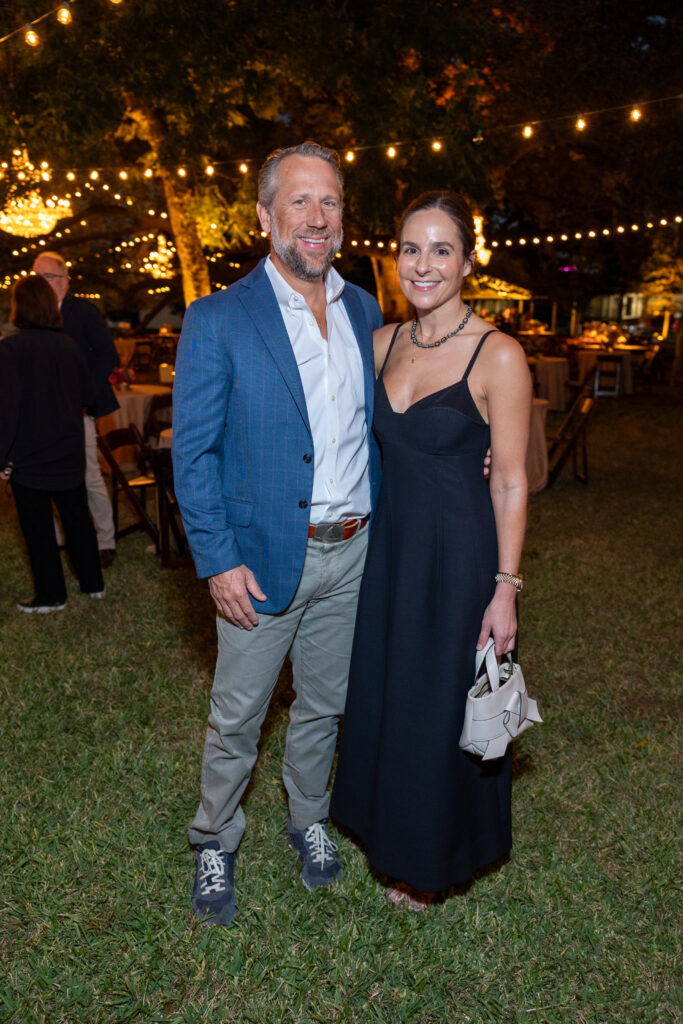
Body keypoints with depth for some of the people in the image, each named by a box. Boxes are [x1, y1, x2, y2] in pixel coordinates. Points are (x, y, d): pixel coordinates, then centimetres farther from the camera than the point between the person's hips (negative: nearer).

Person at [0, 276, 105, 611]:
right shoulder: (69, 345, 2)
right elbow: (87, 395, 10)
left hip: (30, 456, -5)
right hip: (69, 453, 5)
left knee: (37, 526, 6)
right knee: (76, 516, 17)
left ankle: (51, 595, 15)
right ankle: (93, 583, 26)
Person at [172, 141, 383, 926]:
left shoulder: (365, 310, 6)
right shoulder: (217, 320, -10)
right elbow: (192, 451, -10)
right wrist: (218, 561, -15)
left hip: (351, 553, 5)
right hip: (264, 558, -4)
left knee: (324, 705, 21)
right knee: (237, 716, 12)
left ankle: (308, 821, 45)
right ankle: (214, 843, 37)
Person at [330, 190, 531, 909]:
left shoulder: (498, 356, -14)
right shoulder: (382, 342, 3)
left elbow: (510, 482, -12)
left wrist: (505, 587, -12)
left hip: (459, 553, -5)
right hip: (389, 545, 6)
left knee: (442, 706, 10)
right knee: (381, 694, 18)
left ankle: (434, 861, 37)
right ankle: (390, 832, 46)